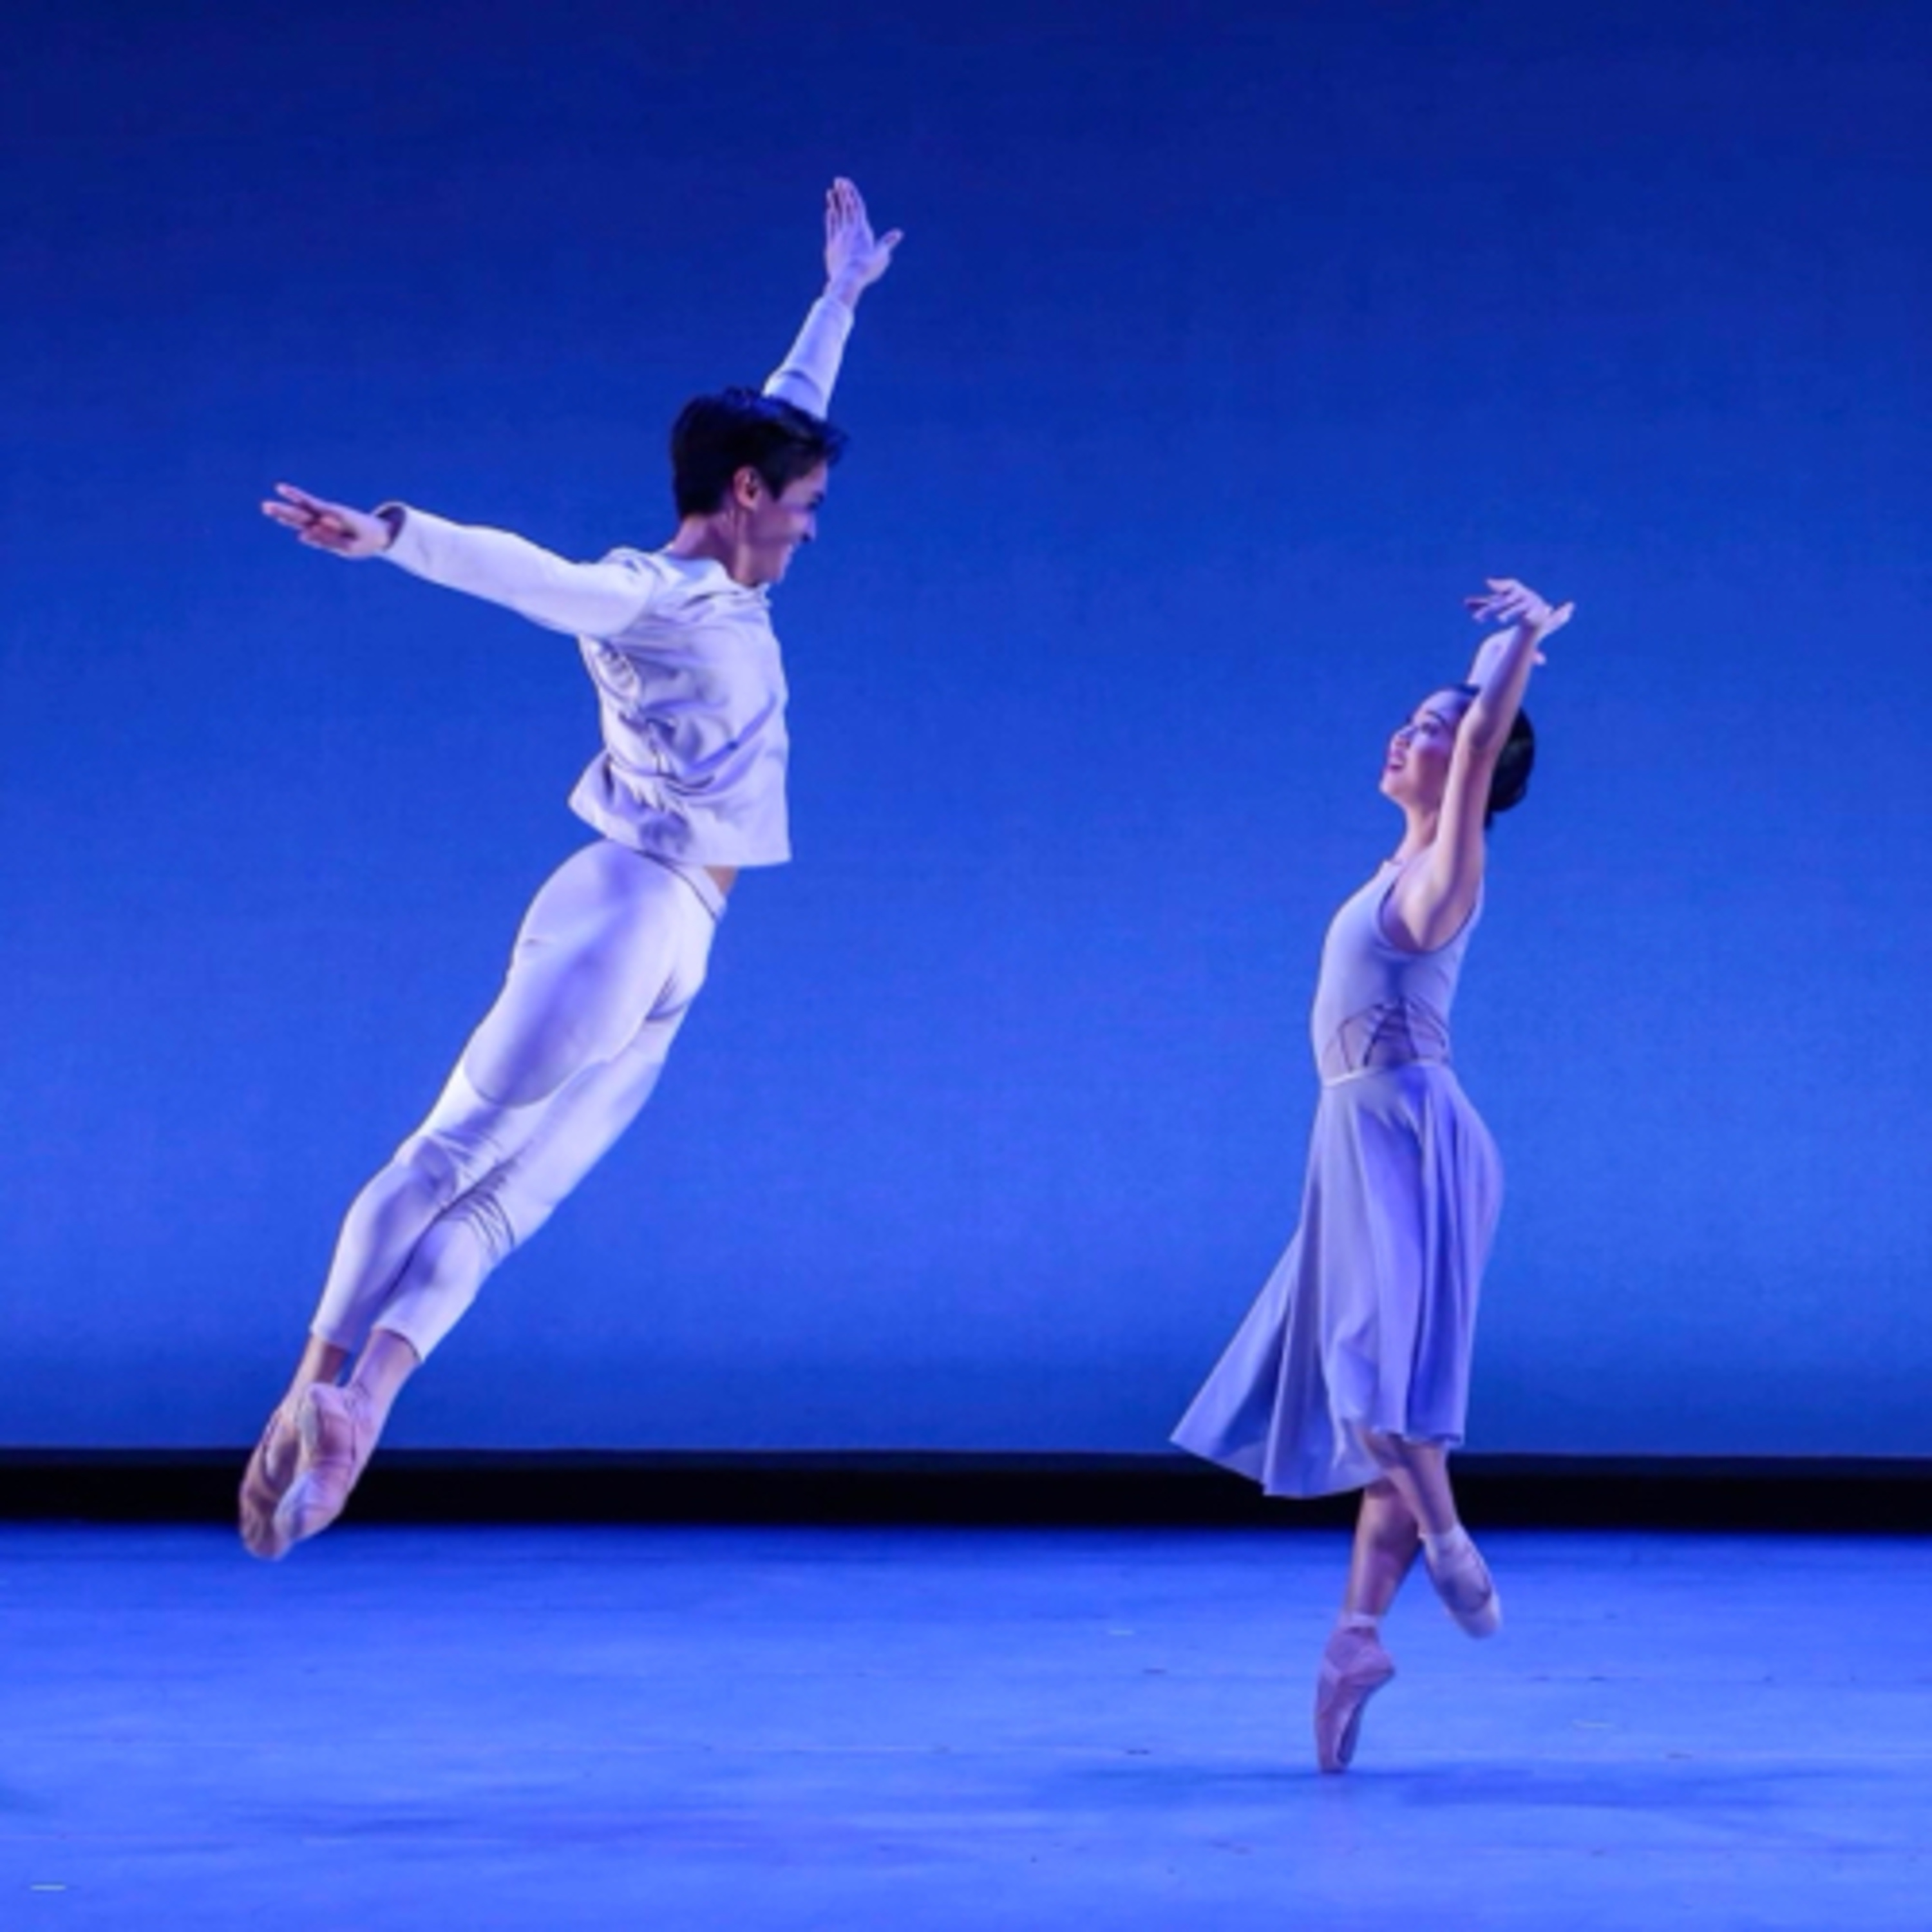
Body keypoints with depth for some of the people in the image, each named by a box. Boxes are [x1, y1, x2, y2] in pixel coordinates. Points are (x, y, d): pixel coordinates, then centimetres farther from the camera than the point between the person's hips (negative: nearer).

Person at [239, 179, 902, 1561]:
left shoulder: (731, 594, 20)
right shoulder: (645, 597, -5)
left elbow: (788, 408, 34)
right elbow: (516, 569, -24)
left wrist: (845, 291, 47)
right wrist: (389, 535, -41)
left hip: (672, 957, 8)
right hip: (622, 915, -8)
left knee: (508, 1199, -5)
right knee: (457, 1146, -14)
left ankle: (361, 1405, -15)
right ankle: (313, 1389, -19)